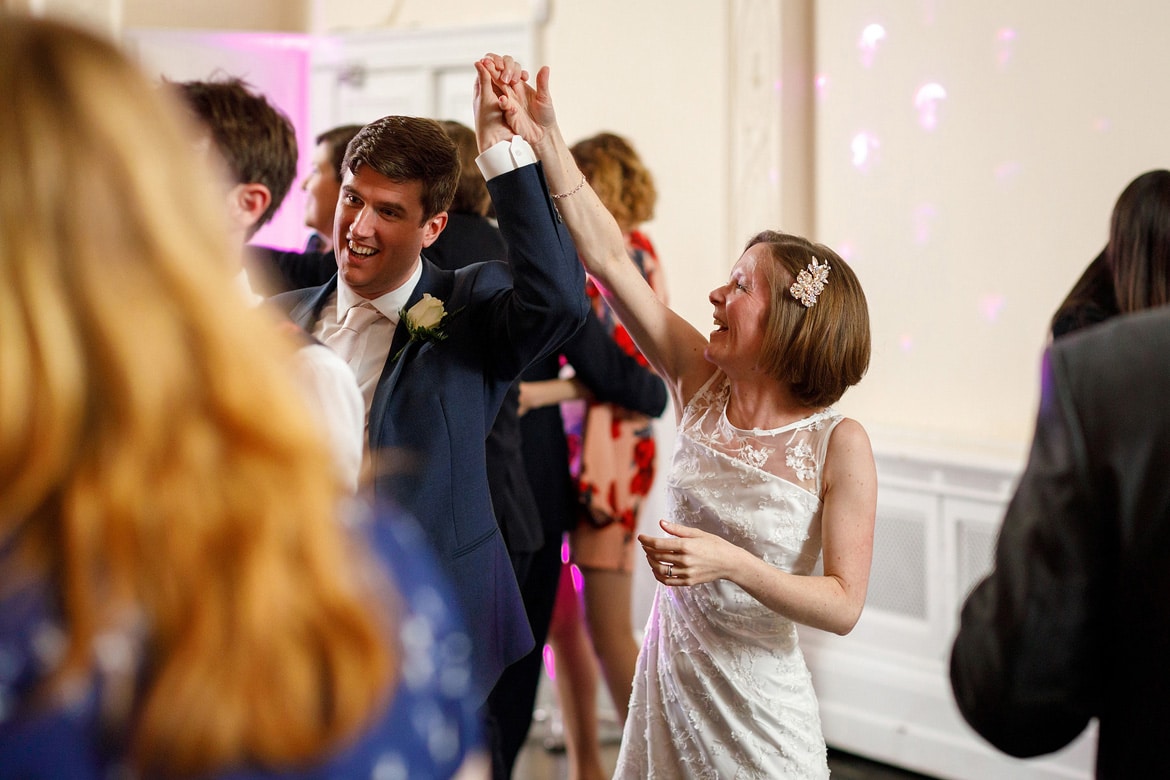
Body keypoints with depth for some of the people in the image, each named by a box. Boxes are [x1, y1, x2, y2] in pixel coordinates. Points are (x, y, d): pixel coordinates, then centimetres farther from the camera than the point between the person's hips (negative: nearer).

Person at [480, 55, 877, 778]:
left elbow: (844, 605, -16)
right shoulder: (702, 383, -2)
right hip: (667, 681, 4)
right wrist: (545, 138, -11)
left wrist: (730, 563, -27)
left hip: (757, 712, -4)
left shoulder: (839, 444, -15)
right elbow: (609, 258, -6)